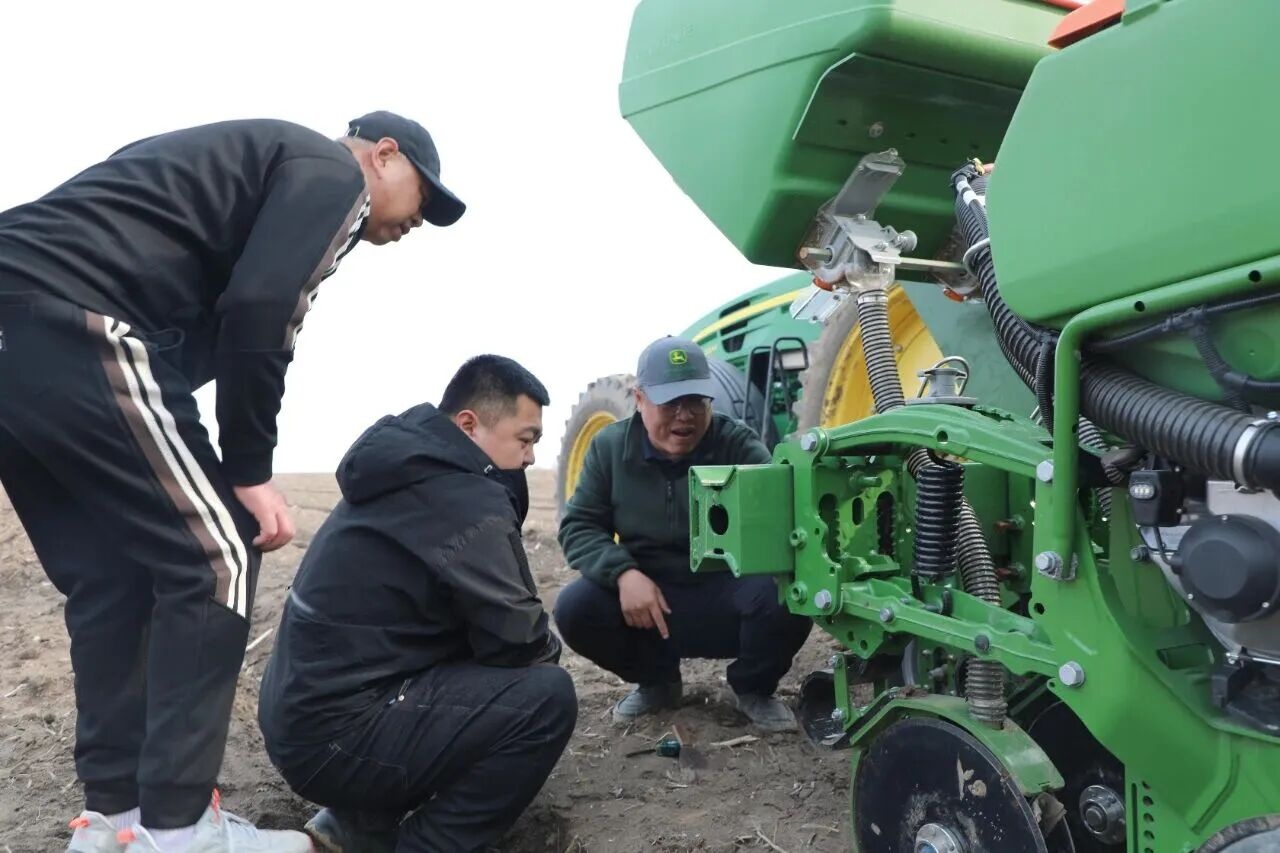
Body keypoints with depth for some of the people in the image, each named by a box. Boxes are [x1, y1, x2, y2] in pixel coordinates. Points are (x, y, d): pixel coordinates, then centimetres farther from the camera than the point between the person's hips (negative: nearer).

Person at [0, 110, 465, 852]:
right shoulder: (332, 173, 5)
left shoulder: (269, 155, 32)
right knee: (213, 552, -4)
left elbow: (205, 317, 24)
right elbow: (256, 313, -11)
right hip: (76, 325, -10)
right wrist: (250, 471, -4)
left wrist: (231, 470, 19)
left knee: (110, 574, 13)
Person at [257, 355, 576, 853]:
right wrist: (549, 648, 6)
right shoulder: (466, 499, -18)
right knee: (546, 696, -16)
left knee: (510, 678, 20)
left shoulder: (409, 473, 12)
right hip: (333, 736, -10)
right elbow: (520, 641, -15)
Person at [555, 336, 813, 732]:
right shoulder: (610, 446, -4)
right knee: (574, 607, -25)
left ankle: (753, 688, 3)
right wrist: (623, 573, -23)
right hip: (646, 594, 2)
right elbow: (579, 526, -4)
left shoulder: (739, 445, -10)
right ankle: (654, 680, 8)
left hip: (728, 595, -2)